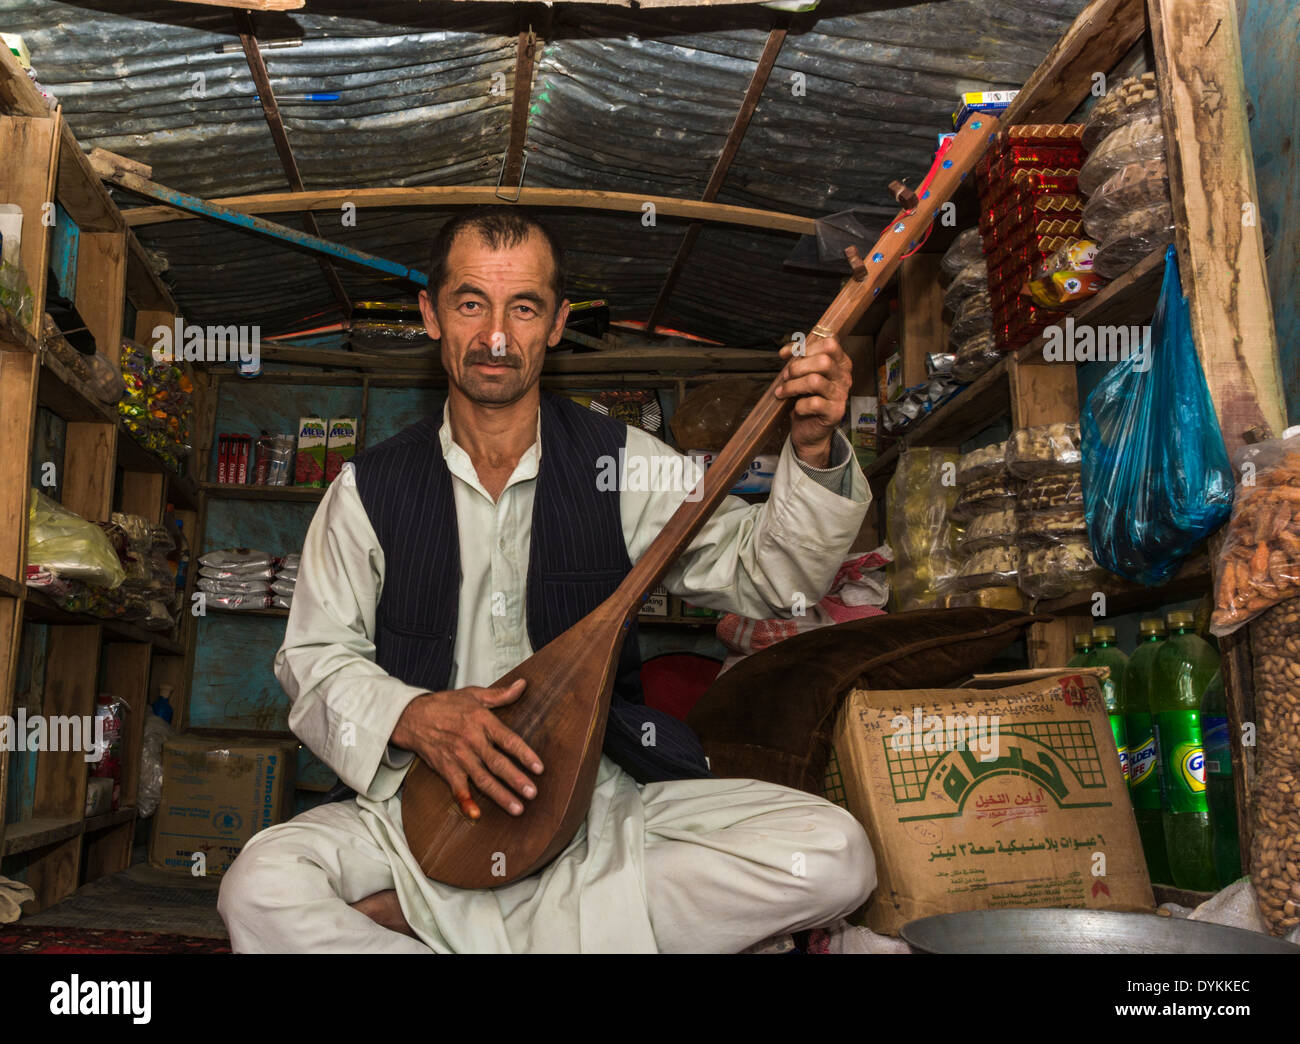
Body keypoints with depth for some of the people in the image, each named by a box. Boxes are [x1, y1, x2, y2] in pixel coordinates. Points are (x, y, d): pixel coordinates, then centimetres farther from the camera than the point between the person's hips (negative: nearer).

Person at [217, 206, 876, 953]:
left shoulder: (620, 464, 1)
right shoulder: (369, 491, 3)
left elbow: (767, 577, -2)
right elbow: (313, 658, 4)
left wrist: (814, 453, -20)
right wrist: (411, 716, -16)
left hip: (603, 794, 2)